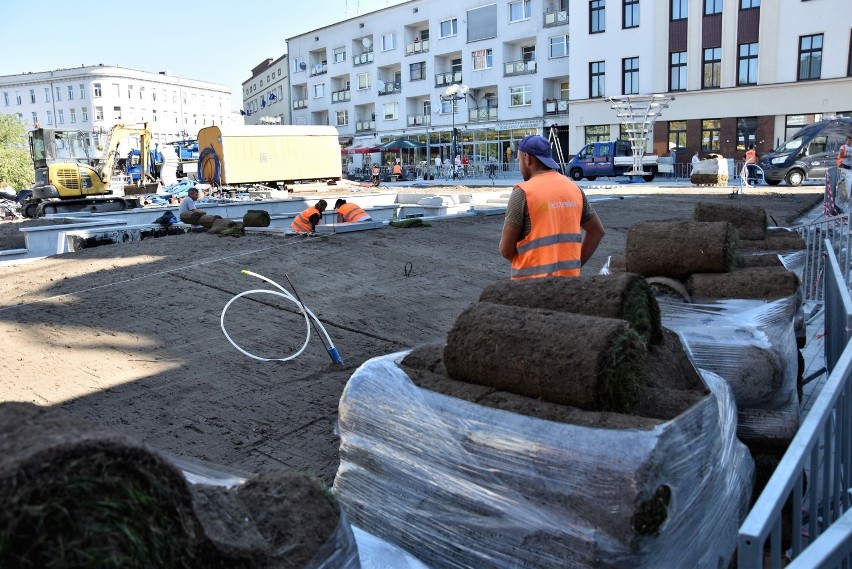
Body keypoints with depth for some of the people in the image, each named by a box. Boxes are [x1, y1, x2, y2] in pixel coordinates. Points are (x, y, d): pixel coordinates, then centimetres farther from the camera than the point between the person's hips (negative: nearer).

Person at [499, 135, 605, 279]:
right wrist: (576, 263, 15)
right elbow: (597, 231, 15)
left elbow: (506, 249, -9)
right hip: (569, 276, 6)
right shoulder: (574, 189, 7)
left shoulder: (523, 192, -11)